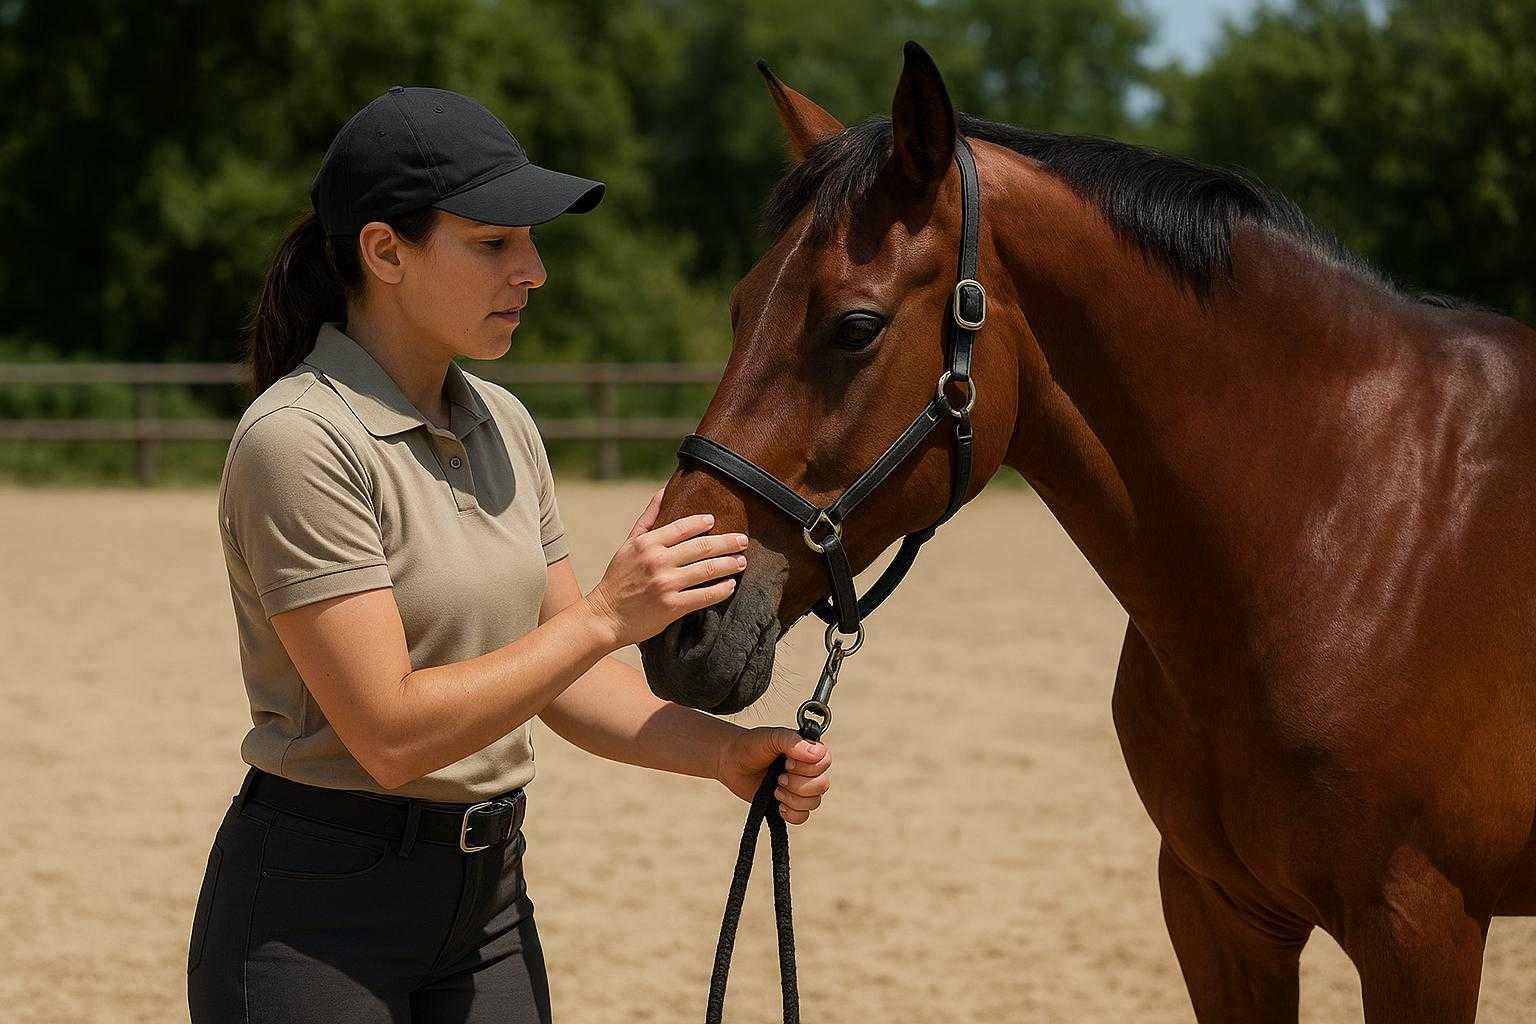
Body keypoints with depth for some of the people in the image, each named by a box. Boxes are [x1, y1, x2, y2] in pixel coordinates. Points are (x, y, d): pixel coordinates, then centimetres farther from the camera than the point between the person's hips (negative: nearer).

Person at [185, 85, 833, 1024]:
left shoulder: (502, 426, 7)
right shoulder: (297, 439, -17)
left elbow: (562, 682, 9)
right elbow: (391, 731, -21)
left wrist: (724, 753, -6)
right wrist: (609, 615, -22)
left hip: (488, 901, 7)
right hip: (317, 910, -7)